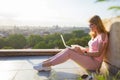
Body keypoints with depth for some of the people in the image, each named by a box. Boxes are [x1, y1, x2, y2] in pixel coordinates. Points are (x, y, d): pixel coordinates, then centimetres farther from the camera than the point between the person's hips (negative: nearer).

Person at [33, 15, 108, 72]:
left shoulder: (102, 35, -12)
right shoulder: (95, 35, 15)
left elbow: (98, 53, -19)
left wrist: (83, 53, -21)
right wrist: (81, 48, -3)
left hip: (95, 63, -8)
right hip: (90, 58, 8)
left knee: (68, 52, -23)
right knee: (68, 49, -10)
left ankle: (45, 65, -17)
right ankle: (46, 62, -12)